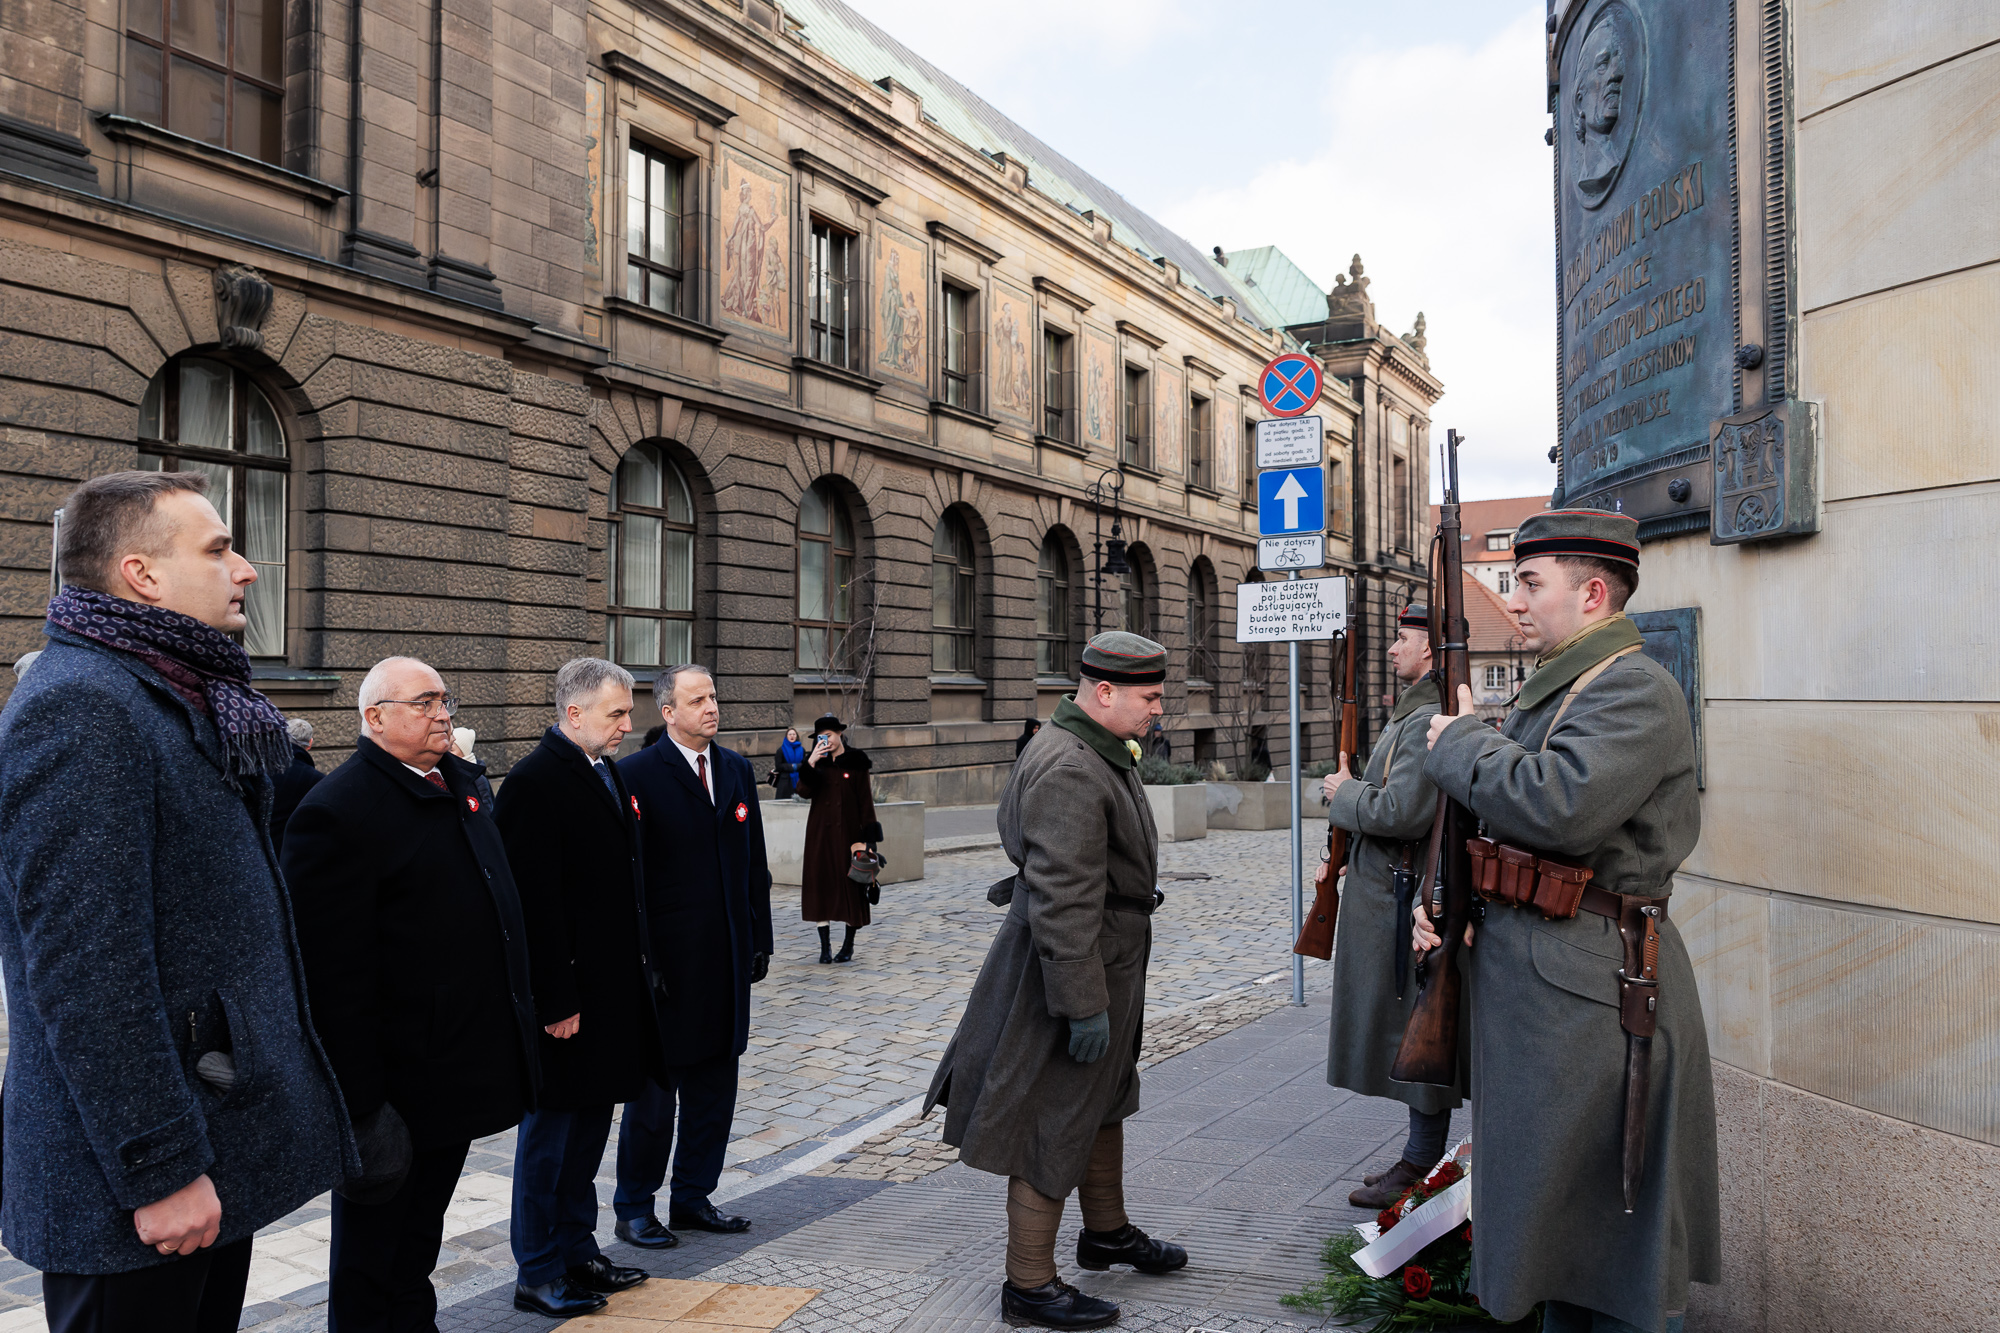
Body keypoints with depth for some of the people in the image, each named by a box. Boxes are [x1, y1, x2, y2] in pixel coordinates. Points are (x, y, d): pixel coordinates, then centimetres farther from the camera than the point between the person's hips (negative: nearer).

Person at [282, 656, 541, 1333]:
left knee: (421, 1232, 24)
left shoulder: (460, 781, 8)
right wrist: (359, 1096, -22)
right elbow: (334, 971, -22)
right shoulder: (337, 811, -20)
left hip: (464, 1069, 8)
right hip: (396, 1089, -8)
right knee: (375, 1250, 11)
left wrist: (518, 1011, 20)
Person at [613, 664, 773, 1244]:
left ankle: (692, 1197, 29)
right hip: (667, 959, -6)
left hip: (728, 958, 6)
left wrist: (759, 940, 10)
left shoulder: (737, 770, 9)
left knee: (715, 1087, 14)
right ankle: (633, 1210, 22)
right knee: (654, 1091, 6)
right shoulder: (636, 775, -9)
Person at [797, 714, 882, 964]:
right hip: (820, 832, 3)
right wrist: (811, 762, -19)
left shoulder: (856, 762, -3)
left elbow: (865, 800, -5)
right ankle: (825, 947, 10)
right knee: (820, 884, 2)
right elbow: (804, 791, -7)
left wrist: (864, 838, -10)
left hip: (848, 831, -3)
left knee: (850, 886, 2)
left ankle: (848, 946, 14)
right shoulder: (818, 762, 8)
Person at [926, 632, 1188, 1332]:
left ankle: (1106, 1232, 44)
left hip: (1104, 959, 11)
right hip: (1072, 967, -11)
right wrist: (1084, 1004, -28)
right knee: (1055, 1124, 0)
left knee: (1105, 1097, 24)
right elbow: (1064, 900, -31)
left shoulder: (1095, 751, 9)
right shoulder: (1068, 772, -27)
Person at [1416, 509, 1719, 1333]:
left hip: (1588, 992, -10)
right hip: (1528, 979, 10)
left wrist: (1460, 742, -16)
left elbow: (1555, 808, -32)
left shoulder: (1633, 689, -16)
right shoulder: (1552, 690, 15)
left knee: (1611, 1219, 3)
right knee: (1555, 1206, 21)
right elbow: (1497, 825, 20)